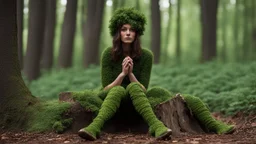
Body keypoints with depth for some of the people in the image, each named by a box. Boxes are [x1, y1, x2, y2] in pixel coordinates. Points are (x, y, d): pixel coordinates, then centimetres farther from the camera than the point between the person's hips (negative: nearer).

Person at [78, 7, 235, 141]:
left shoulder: (146, 55, -9)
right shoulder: (109, 54, -12)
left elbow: (143, 90, -12)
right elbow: (106, 89, -14)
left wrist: (130, 73, -28)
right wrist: (122, 73, -29)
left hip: (138, 101, 2)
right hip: (115, 101, -2)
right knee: (118, 90, -37)